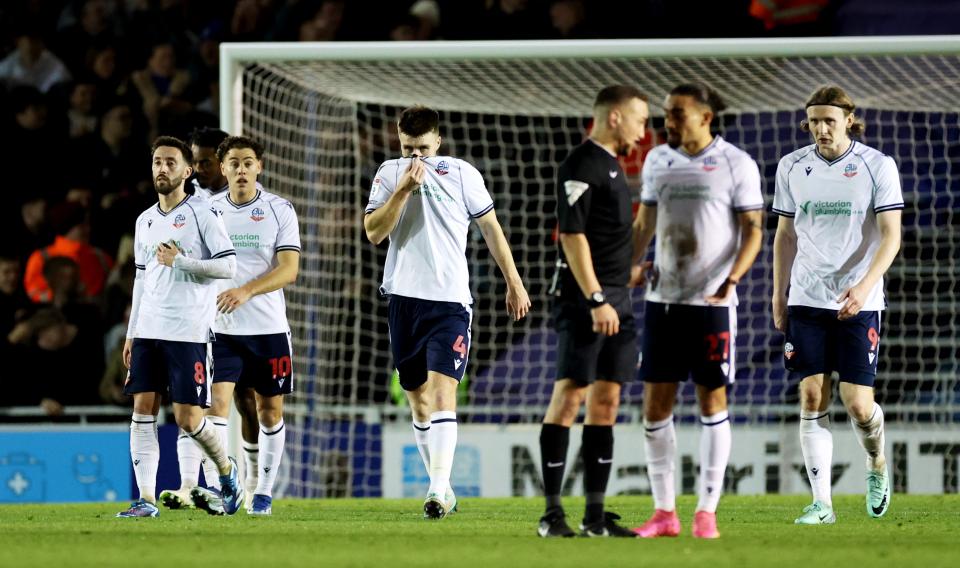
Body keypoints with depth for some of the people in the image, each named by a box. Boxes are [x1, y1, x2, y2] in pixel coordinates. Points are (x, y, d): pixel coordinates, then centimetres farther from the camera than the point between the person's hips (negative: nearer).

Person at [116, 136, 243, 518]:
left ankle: (226, 468, 21)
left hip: (189, 332, -6)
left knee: (187, 418, -7)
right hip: (148, 329, 6)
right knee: (143, 408, -4)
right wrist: (131, 334, 18)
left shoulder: (202, 214, -3)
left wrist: (179, 261, -15)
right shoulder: (145, 221, 16)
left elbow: (229, 266, -9)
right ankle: (146, 499, -6)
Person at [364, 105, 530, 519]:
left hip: (450, 301, -3)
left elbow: (490, 228, 9)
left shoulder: (462, 174, 1)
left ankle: (439, 490, -26)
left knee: (442, 391, -17)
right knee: (418, 400, 9)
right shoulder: (388, 174, 6)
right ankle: (442, 488, 20)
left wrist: (513, 283, 9)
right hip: (405, 299, 3)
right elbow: (373, 233, -3)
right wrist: (403, 190, -14)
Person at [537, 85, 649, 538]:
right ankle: (552, 513, -7)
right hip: (585, 298, -10)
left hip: (615, 298, 10)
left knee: (606, 402, 8)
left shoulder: (611, 166, 19)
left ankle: (595, 515, 9)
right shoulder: (581, 165, -11)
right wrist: (596, 300, -21)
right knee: (570, 396, -8)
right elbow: (572, 235, -17)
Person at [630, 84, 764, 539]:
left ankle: (706, 513, 6)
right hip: (662, 298, 4)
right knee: (655, 404, 2)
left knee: (712, 403, 0)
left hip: (711, 302, -4)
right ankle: (664, 513, 10)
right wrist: (630, 266, -1)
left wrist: (732, 278, -19)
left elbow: (753, 230, -4)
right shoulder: (658, 160, 9)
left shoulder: (736, 164, -4)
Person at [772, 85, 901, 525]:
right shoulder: (792, 166, 6)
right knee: (812, 400, -4)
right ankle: (821, 504, -2)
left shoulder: (878, 166, -4)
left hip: (859, 303, -3)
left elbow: (891, 236, -8)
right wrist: (778, 295, 12)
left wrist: (864, 287, -21)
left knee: (858, 403, -6)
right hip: (806, 301, 3)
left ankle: (876, 464, 26)